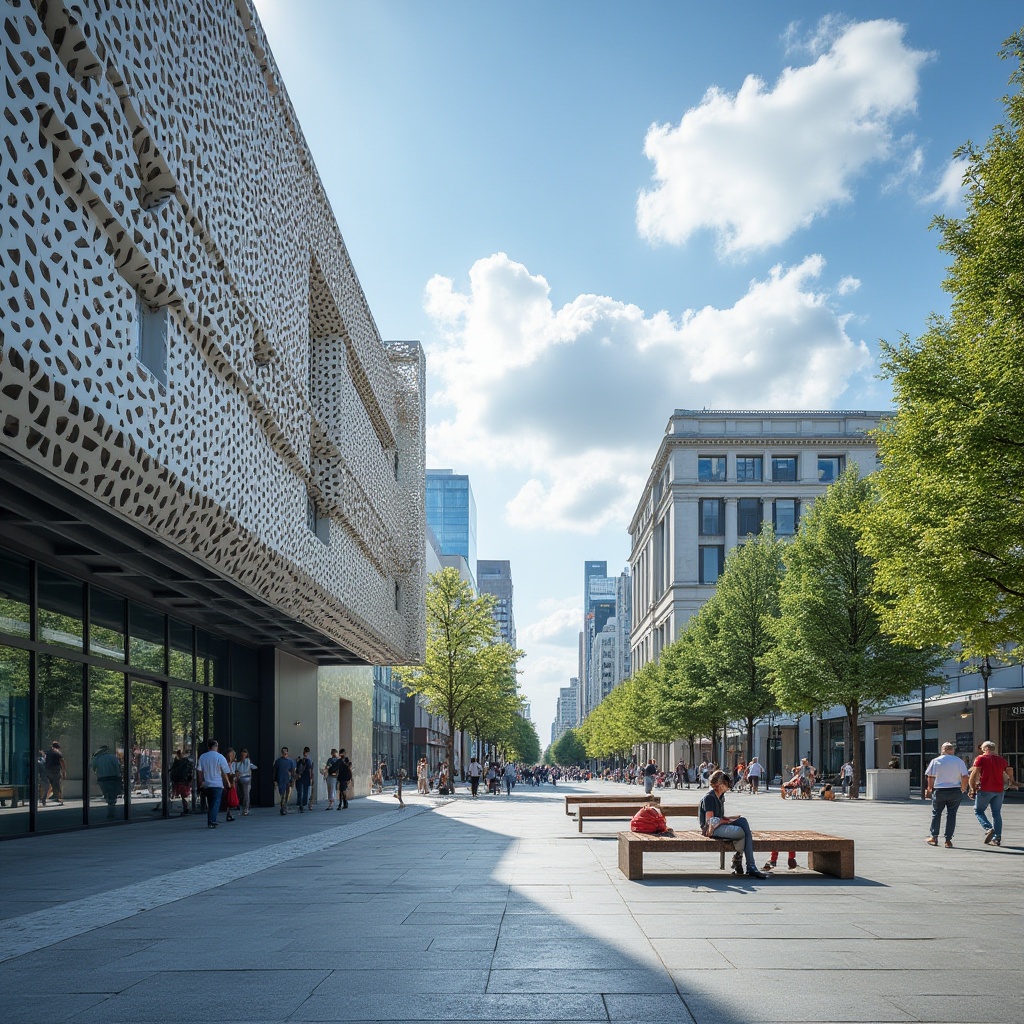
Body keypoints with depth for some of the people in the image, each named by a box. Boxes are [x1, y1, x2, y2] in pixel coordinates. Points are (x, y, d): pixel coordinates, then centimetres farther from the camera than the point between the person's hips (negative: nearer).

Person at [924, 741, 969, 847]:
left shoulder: (935, 761, 0)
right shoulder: (959, 761, -1)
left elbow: (930, 777, 1)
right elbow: (965, 777, -5)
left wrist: (929, 789, 14)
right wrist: (963, 789, 9)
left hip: (939, 791, 0)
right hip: (955, 791, 0)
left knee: (936, 813, 14)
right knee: (951, 814, 5)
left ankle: (934, 837, 16)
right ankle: (948, 840, 3)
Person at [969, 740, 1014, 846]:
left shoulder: (980, 758, -2)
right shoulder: (1002, 760, 12)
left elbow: (974, 774, -9)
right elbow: (1010, 772, 21)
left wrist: (972, 788, -3)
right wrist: (1011, 781, 41)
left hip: (985, 790, -4)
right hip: (999, 790, 4)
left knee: (979, 810, 6)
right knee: (997, 813, 10)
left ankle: (989, 828, -16)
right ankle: (997, 838, 6)